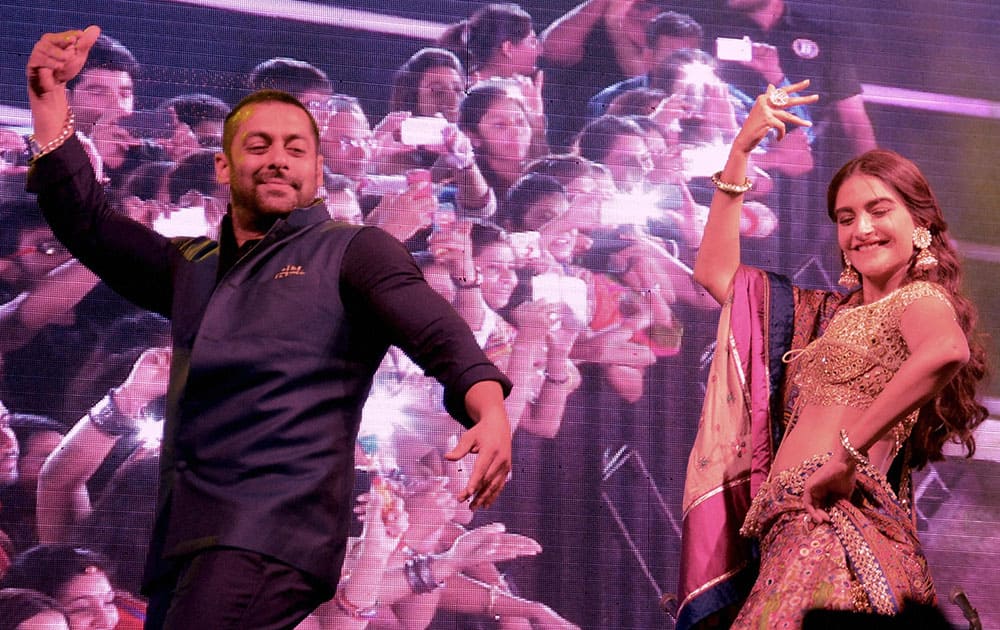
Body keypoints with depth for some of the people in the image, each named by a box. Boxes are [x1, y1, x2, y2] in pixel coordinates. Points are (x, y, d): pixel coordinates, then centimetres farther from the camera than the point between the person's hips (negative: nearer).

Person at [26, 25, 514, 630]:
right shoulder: (193, 267, 26)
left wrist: (489, 408, -30)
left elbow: (438, 330, -10)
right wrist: (51, 98, 12)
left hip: (274, 531, -7)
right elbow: (87, 223, 19)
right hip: (182, 543, 7)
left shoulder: (352, 251, 6)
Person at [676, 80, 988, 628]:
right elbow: (715, 271, 31)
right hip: (794, 533, 7)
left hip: (837, 529, -7)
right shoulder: (829, 312, 25)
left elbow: (948, 351, -23)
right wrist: (740, 151, 26)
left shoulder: (918, 297, 3)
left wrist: (849, 448, -23)